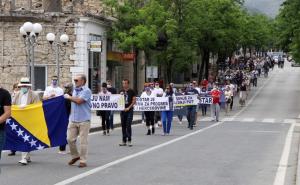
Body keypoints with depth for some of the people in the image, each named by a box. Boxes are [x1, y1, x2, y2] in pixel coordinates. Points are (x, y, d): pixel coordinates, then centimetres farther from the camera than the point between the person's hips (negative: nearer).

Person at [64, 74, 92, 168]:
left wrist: (69, 97, -5)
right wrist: (71, 115, 17)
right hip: (73, 120, 7)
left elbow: (79, 100, -21)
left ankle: (83, 161, 4)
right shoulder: (75, 90, 15)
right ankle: (75, 156, 23)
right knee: (70, 139, 4)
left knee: (83, 141, -3)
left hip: (84, 120, -7)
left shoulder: (86, 91, -9)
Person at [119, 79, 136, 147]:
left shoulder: (132, 91, -1)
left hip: (129, 110, -5)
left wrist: (128, 107, -13)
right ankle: (124, 141, 12)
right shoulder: (121, 91, 11)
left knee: (128, 125, -10)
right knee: (123, 125, 6)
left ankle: (129, 141, -6)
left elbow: (134, 101, -4)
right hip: (122, 110, 5)